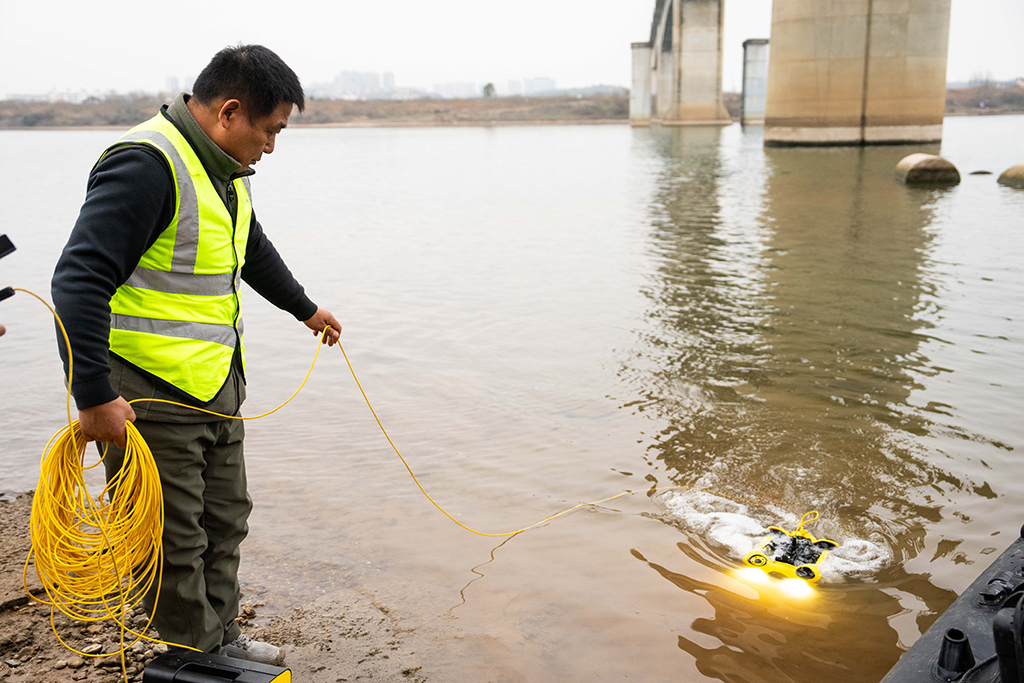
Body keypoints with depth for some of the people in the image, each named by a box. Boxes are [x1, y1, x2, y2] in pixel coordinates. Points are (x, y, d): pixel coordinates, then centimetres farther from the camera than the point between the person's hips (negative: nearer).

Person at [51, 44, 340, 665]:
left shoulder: (224, 170, 12)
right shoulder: (147, 165, -20)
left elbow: (254, 251, 31)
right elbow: (80, 281, -26)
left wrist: (306, 309, 43)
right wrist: (94, 396, -28)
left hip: (218, 385, 10)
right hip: (152, 396, -10)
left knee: (225, 521, 19)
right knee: (176, 542, 3)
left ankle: (222, 639, 36)